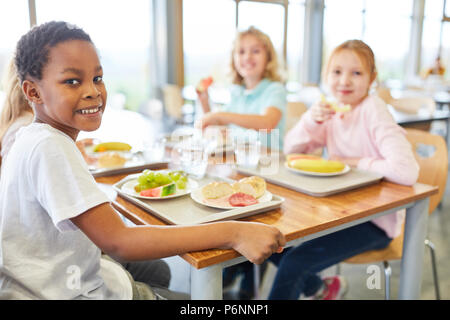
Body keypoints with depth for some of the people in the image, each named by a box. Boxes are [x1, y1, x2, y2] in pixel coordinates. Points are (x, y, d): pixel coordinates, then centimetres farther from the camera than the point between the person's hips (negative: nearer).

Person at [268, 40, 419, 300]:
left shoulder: (373, 111, -19)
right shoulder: (333, 111, 2)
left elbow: (406, 171, -32)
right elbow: (291, 149, 6)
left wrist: (355, 162, -18)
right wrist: (312, 119, -12)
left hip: (375, 220, -7)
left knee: (294, 262, -20)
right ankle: (320, 289, 23)